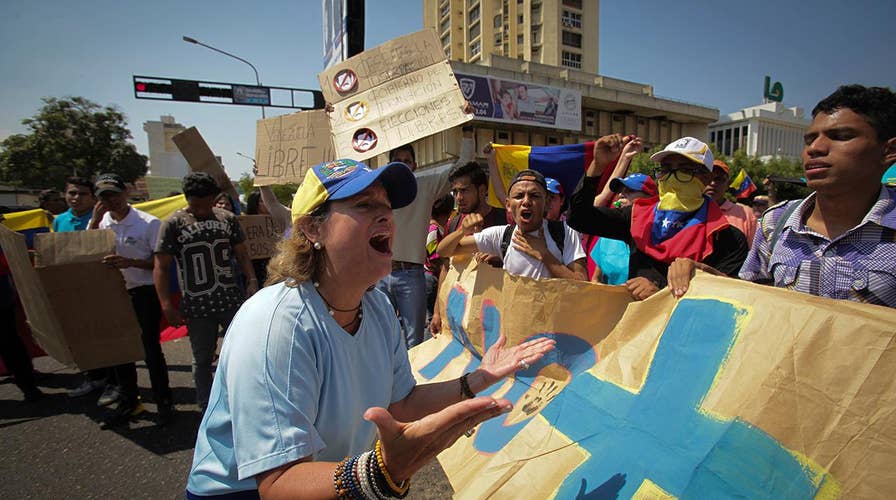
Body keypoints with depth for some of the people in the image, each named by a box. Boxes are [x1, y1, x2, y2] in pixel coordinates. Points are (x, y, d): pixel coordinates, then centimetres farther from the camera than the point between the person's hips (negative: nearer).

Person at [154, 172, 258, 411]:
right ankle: (208, 410, 28)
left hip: (232, 301, 2)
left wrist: (252, 280, -7)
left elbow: (242, 254, 9)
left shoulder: (227, 218, 4)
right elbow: (161, 268, -5)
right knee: (202, 360, 11)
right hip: (197, 307, -1)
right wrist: (167, 306, -13)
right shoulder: (173, 224, -3)